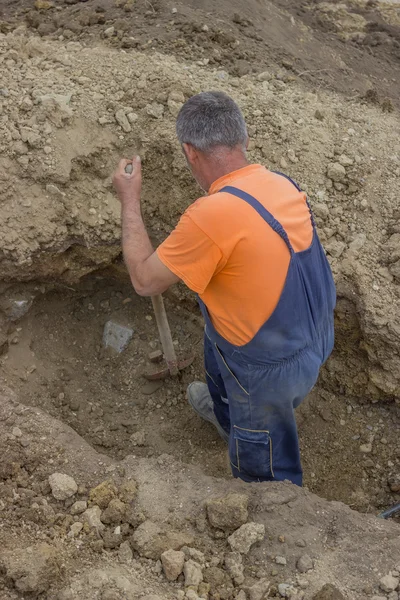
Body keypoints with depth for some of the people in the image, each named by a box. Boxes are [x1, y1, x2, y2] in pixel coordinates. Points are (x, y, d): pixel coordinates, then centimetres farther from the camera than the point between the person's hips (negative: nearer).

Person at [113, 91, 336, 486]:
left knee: (262, 463, 19)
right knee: (218, 345, 35)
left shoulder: (212, 215, -32)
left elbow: (144, 280, -18)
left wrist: (129, 200, -9)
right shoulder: (284, 184, -8)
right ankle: (227, 413, 65)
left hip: (271, 366, -8)